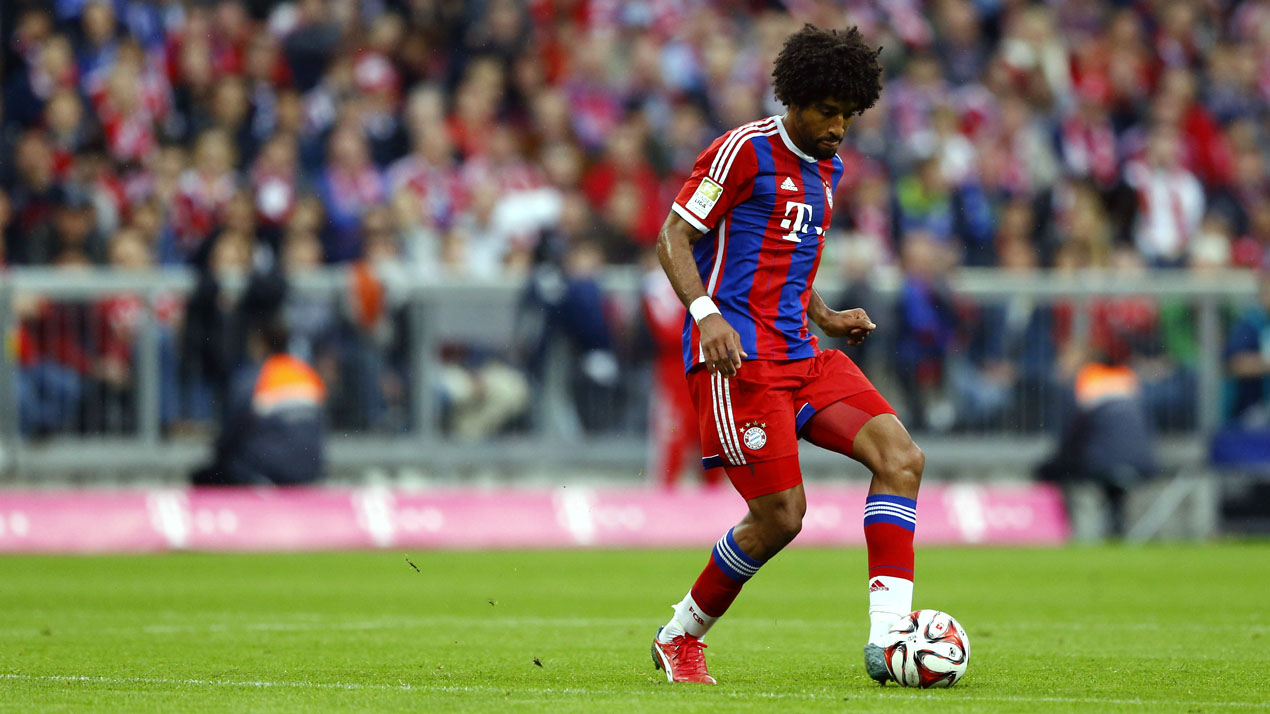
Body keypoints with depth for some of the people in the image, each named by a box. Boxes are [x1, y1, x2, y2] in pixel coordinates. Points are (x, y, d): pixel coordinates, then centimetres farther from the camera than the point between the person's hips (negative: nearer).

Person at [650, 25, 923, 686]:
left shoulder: (826, 170, 19)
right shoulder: (745, 151, -6)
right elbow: (672, 237, -10)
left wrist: (827, 318, 16)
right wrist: (707, 313, -25)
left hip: (800, 356, 8)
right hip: (737, 357, -8)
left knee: (901, 456, -12)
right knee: (780, 515, -12)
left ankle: (886, 634, -18)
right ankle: (680, 638, 11)